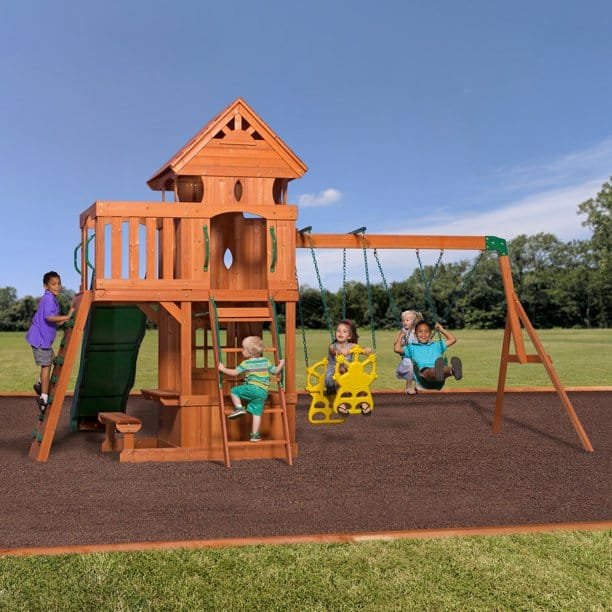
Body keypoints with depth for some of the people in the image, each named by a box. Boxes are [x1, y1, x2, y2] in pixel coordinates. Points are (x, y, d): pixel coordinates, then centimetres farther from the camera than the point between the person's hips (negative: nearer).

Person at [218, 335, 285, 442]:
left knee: (234, 391, 13)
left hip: (252, 388, -5)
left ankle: (239, 408, -3)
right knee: (257, 413, 6)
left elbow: (234, 372, -1)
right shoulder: (266, 361, 14)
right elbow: (275, 371, 18)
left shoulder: (246, 363, 0)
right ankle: (255, 435, 3)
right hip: (263, 391, 5)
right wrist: (281, 364, 35)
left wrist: (223, 369, 11)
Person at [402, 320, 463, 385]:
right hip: (424, 372, -3)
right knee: (431, 371, -41)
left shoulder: (437, 345, 34)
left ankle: (452, 370, -70)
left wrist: (442, 330, 32)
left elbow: (452, 340, 32)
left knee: (444, 369, -36)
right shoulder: (412, 348, 27)